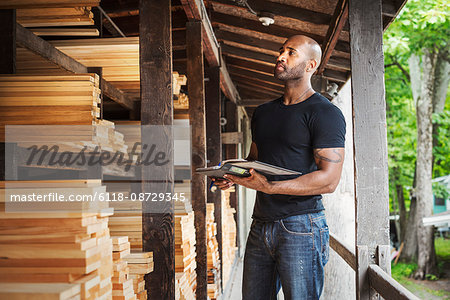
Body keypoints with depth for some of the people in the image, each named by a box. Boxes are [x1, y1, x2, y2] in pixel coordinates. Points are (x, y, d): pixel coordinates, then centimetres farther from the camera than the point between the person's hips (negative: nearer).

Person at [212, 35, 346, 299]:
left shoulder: (325, 113, -6)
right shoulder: (263, 112, 18)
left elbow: (329, 180, -15)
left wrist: (269, 187, -23)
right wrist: (234, 175, 0)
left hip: (301, 226, -6)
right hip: (261, 225, 7)